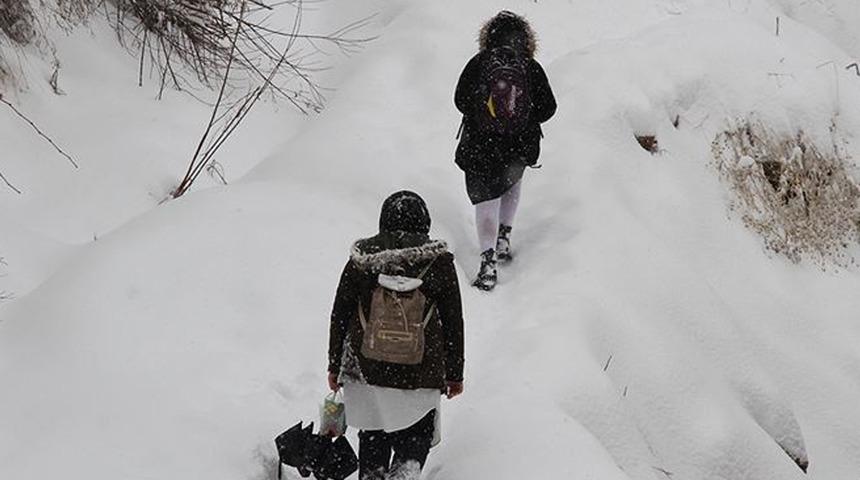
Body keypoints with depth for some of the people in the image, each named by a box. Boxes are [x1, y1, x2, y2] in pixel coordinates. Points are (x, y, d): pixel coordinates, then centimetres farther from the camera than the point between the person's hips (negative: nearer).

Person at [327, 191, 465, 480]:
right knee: (417, 437, 13)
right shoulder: (439, 261, -5)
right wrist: (455, 374, 10)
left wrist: (334, 366, 15)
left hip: (366, 369, 1)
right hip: (422, 376, -1)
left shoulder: (361, 259, -2)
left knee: (373, 439, 18)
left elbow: (339, 316, 4)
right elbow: (454, 323, 0)